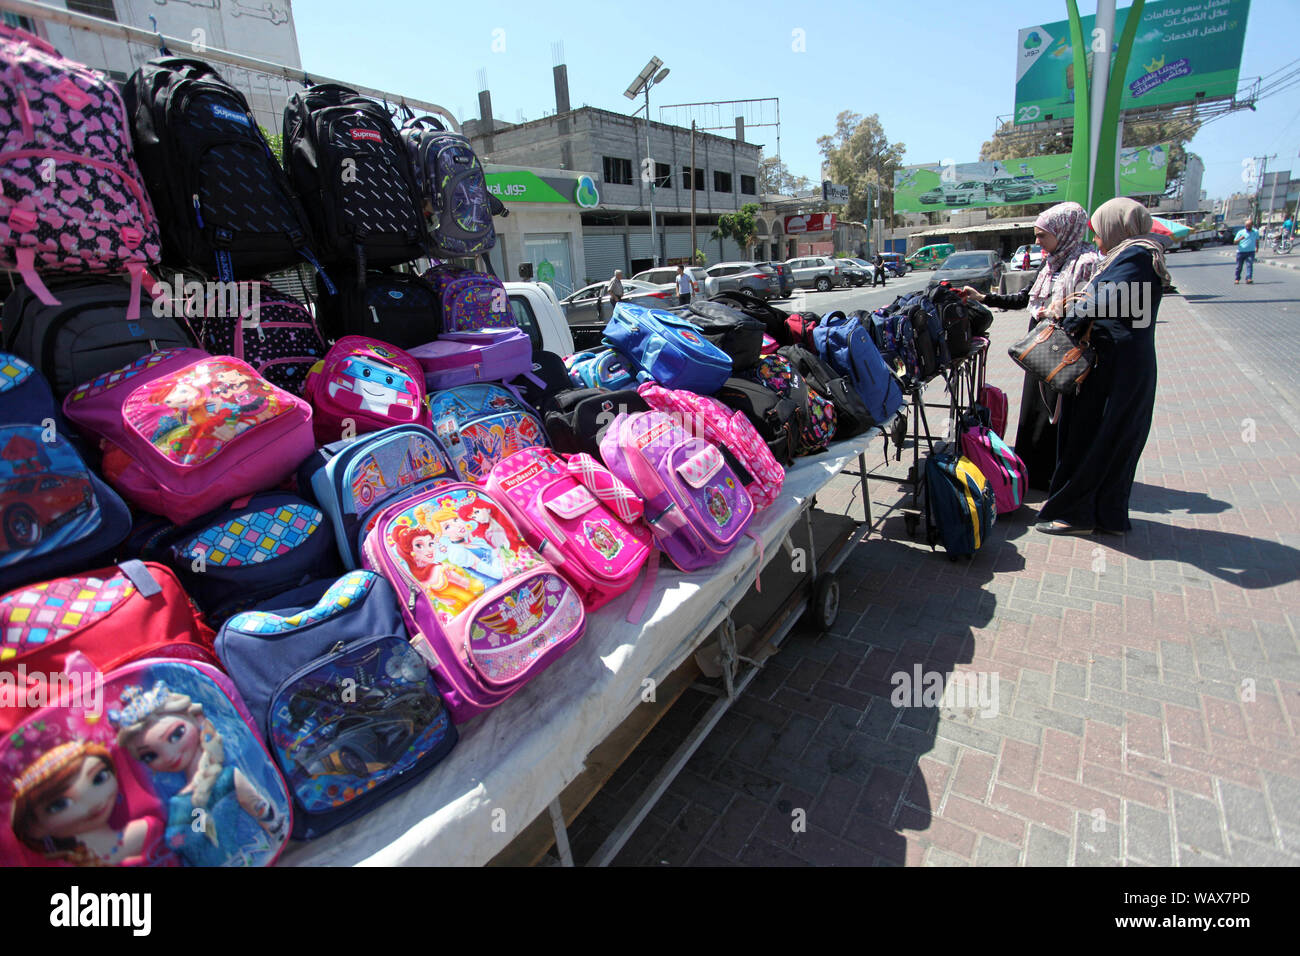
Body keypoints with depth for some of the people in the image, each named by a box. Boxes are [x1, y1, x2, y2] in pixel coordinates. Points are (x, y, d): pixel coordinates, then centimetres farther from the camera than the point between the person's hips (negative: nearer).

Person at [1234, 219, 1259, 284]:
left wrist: (1257, 247, 19)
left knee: (1249, 265, -14)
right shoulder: (1240, 232, 0)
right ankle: (1237, 279, 23)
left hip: (1250, 252, 1)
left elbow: (1257, 240, 23)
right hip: (1241, 252, -1)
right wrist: (1240, 239, -22)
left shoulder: (1256, 232, 8)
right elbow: (1235, 242, -4)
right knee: (1239, 266, 7)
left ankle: (1249, 279, -22)